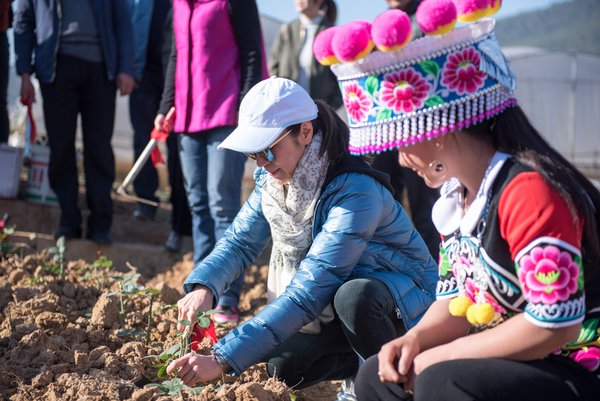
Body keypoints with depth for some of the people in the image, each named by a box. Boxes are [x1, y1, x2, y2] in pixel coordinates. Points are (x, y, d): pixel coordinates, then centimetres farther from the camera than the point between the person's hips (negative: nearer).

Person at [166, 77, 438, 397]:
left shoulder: (356, 192, -34)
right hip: (336, 302, 7)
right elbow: (240, 241, -1)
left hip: (406, 295, -7)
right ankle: (367, 364, 14)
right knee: (285, 366, -14)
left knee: (354, 297, -38)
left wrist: (222, 360, -43)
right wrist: (203, 287, -25)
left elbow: (309, 293, -38)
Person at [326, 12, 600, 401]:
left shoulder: (528, 192, -23)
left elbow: (553, 325, -27)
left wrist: (441, 356, -18)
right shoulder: (458, 197, 5)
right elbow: (458, 299, 13)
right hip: (515, 363, 9)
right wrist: (415, 339, -9)